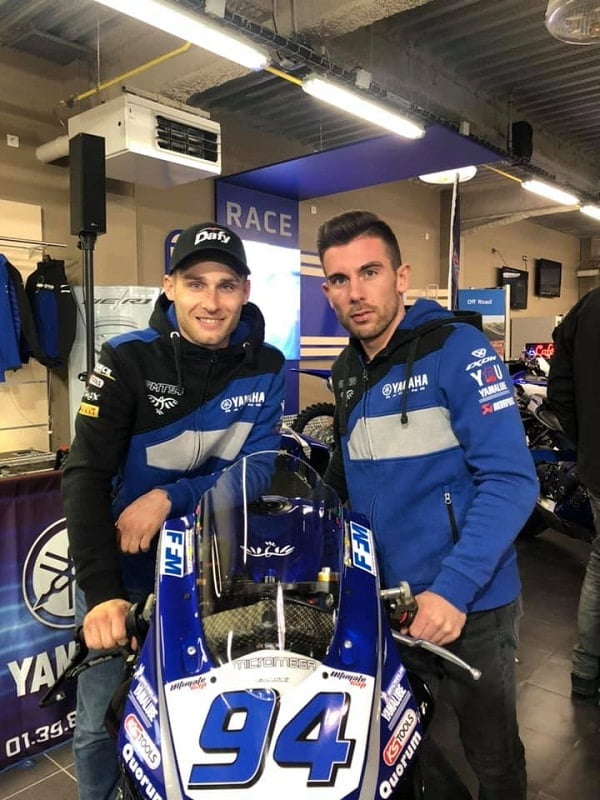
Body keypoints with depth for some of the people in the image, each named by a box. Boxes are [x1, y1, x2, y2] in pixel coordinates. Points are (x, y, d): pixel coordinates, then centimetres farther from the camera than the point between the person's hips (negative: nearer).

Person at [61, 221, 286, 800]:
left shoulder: (266, 368, -8)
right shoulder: (127, 360, -14)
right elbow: (86, 476, -18)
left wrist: (170, 499, -24)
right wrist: (101, 592, -28)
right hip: (123, 569, -1)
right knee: (100, 725, 9)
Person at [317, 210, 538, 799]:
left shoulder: (458, 350, -15)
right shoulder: (346, 371, 7)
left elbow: (511, 480, -21)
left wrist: (453, 589, -28)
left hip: (467, 604, -5)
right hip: (382, 598, 6)